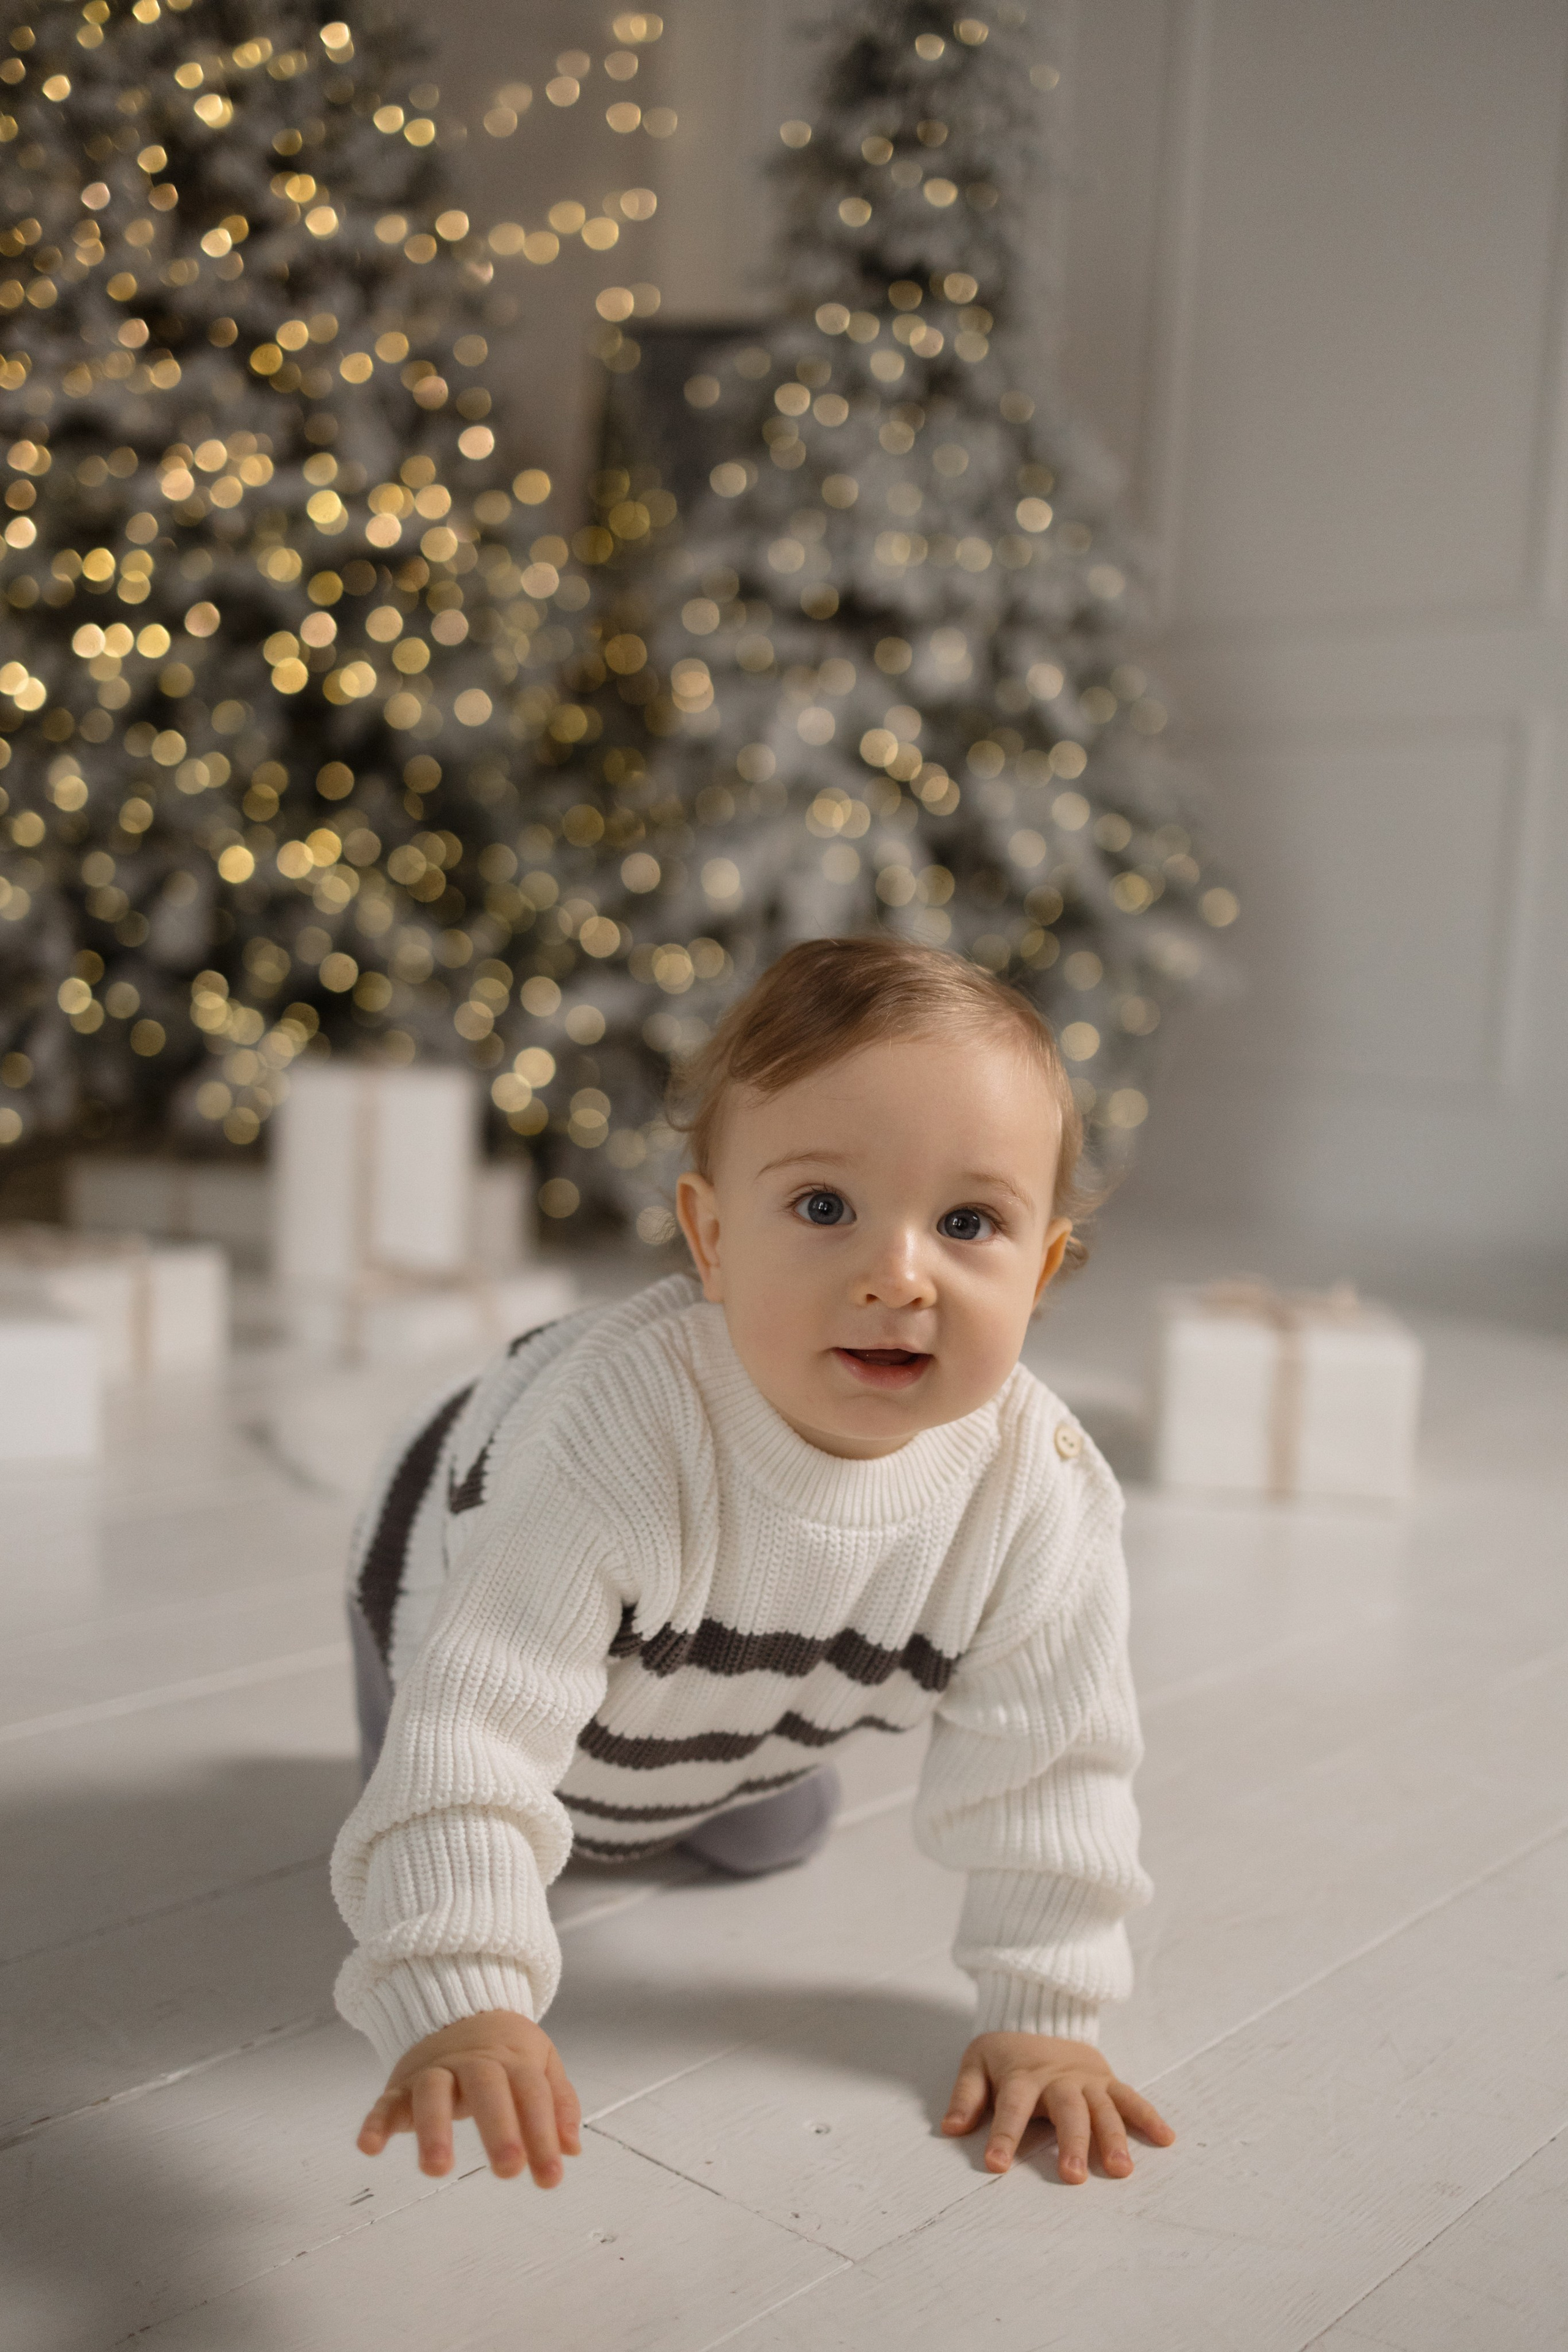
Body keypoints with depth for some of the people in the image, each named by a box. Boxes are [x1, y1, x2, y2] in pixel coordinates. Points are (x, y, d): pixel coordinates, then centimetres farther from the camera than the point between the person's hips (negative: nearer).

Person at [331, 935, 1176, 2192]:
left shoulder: (1043, 1494, -37)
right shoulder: (619, 1422, -50)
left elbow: (1053, 1768, -23)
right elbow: (474, 1729, -49)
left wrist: (1042, 2016, -20)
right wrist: (460, 2006, -56)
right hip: (460, 1554, -3)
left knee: (771, 1842, 27)